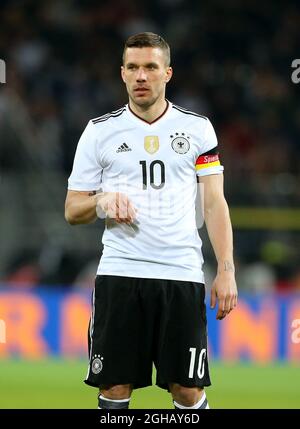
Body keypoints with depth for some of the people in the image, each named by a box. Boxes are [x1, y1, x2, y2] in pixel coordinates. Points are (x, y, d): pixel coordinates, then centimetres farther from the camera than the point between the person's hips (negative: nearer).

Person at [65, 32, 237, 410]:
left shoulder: (198, 128, 8)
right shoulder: (99, 131, 7)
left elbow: (214, 204, 8)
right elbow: (72, 210, 10)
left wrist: (226, 270, -2)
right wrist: (102, 202, -12)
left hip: (182, 275, 0)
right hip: (119, 275, 0)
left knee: (188, 390, -2)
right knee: (114, 387, -2)